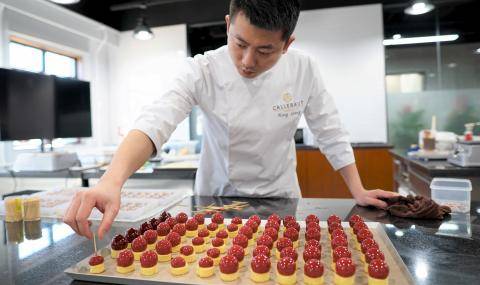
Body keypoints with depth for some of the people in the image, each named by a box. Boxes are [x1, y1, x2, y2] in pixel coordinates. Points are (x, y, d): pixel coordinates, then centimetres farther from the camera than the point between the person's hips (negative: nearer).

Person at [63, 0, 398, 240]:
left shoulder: (304, 69, -14)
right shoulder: (203, 71, -20)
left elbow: (330, 131, -6)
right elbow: (155, 123, -32)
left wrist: (358, 191, -6)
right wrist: (111, 181, -48)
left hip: (279, 198, 2)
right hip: (218, 199, -1)